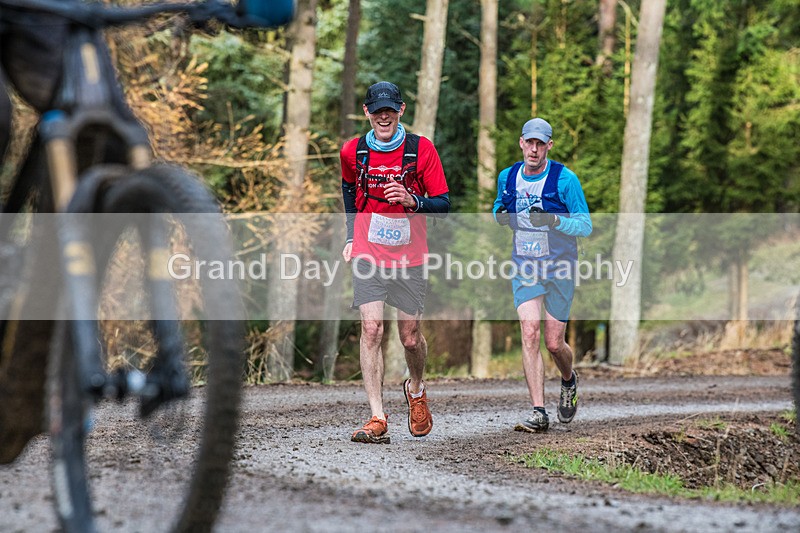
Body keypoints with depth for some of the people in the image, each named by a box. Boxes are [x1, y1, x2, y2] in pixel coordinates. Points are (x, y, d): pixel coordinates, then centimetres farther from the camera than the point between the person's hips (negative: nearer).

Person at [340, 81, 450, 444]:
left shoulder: (421, 149, -5)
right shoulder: (352, 152, 2)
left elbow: (443, 204, -3)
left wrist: (413, 201, -23)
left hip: (410, 258, 0)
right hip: (368, 255, 0)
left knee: (410, 338, 4)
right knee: (371, 328, -14)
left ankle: (416, 388, 38)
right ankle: (377, 420, -15)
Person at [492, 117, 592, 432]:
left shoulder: (565, 179, -11)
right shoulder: (508, 177, 1)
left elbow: (585, 225, -11)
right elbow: (500, 205, 22)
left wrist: (553, 220, -28)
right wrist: (500, 216, -3)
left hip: (559, 268, -2)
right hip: (525, 267, 3)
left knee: (553, 343, 1)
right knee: (529, 334, -13)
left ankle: (569, 381, 38)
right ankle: (538, 413, -13)